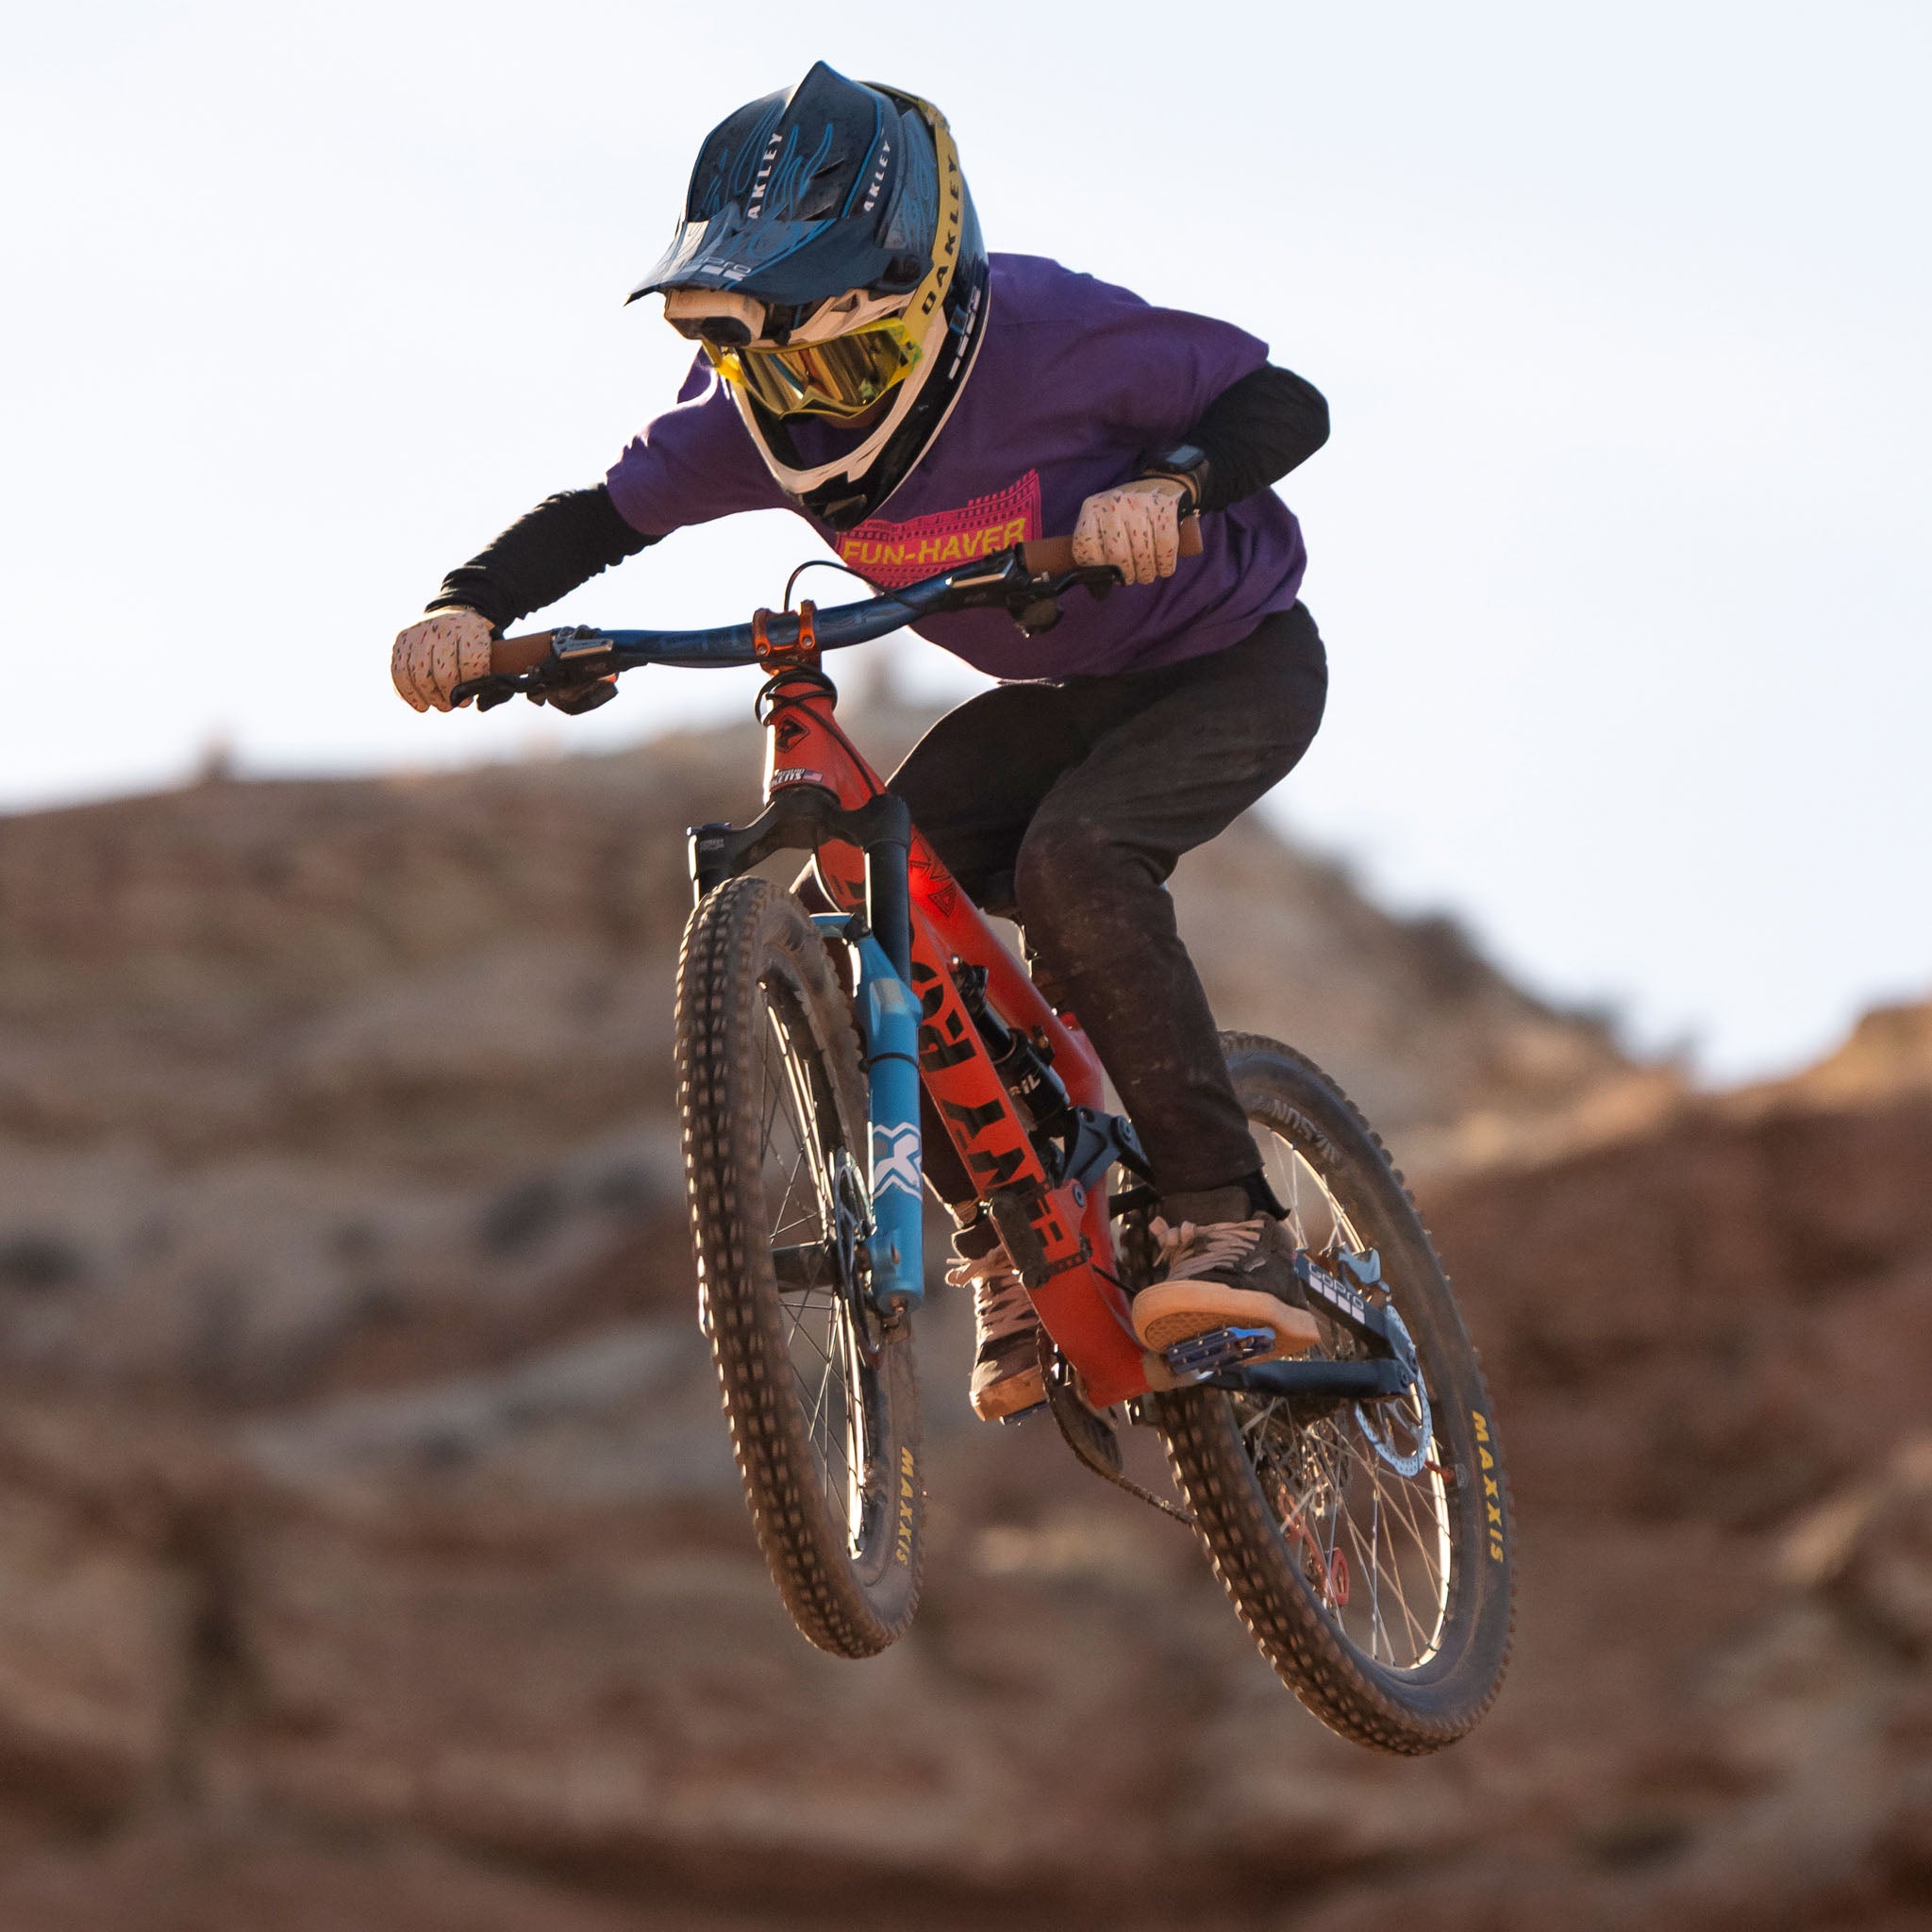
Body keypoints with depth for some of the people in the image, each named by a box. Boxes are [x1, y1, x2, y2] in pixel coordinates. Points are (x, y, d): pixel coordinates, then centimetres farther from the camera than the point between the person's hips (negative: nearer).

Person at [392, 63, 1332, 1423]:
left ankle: (1229, 1229, -29)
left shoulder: (1046, 335, -30)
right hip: (1062, 692, 6)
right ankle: (1009, 1244, -2)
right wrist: (469, 609, -25)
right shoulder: (764, 417, -15)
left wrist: (1168, 487, -45)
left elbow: (1288, 403, -25)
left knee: (1073, 855, -33)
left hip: (1237, 662, -6)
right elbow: (605, 515, -6)